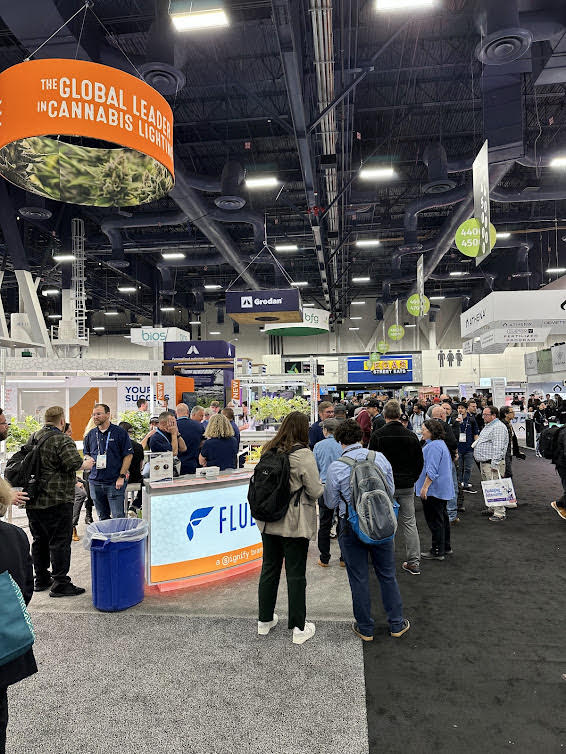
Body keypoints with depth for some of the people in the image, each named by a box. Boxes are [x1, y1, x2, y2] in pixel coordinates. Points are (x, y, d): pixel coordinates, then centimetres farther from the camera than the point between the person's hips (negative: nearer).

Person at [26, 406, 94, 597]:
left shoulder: (33, 437, 10)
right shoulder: (61, 440, -16)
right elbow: (74, 463, -26)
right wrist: (86, 464, -5)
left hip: (33, 502, 8)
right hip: (56, 500, -8)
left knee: (39, 540, 18)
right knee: (60, 542, -1)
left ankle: (41, 579, 29)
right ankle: (60, 584, 4)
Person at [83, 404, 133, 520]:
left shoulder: (120, 432, -4)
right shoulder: (91, 434, 10)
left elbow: (128, 455, -6)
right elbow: (86, 454, 23)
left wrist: (121, 477, -11)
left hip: (115, 482, -5)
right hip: (95, 482, 5)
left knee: (118, 517, -5)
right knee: (102, 517, 14)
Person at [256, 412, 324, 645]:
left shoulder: (268, 451, 1)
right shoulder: (303, 454, -17)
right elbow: (315, 491, -14)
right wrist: (323, 486, 7)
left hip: (268, 522, 5)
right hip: (295, 525, -5)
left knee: (269, 569, 17)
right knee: (296, 574, 6)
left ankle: (264, 621, 31)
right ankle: (299, 628, 17)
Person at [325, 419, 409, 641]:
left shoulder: (335, 467, -15)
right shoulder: (379, 457, -7)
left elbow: (331, 502, -3)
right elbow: (391, 491, 5)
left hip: (352, 526, -2)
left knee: (359, 579, 12)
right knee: (387, 575, 18)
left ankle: (365, 628, 25)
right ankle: (396, 624, 31)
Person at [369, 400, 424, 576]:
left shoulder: (377, 435, -9)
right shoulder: (411, 436, 0)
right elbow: (420, 462, 6)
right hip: (407, 486, 3)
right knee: (409, 523, 10)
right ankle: (414, 563, 13)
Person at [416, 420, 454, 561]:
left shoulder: (434, 446, -20)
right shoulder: (441, 444, 14)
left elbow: (432, 470, -26)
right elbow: (449, 465, 25)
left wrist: (425, 487, -24)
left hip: (434, 489, -11)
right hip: (443, 489, 11)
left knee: (434, 520, -3)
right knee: (442, 517, 18)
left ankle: (437, 551, 4)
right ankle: (446, 547, 29)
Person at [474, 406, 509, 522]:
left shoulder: (498, 427, -15)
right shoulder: (488, 426, 18)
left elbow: (498, 448, -21)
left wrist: (494, 464, -24)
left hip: (492, 463, -10)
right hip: (484, 462, 10)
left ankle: (500, 513, -6)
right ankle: (492, 508, 26)